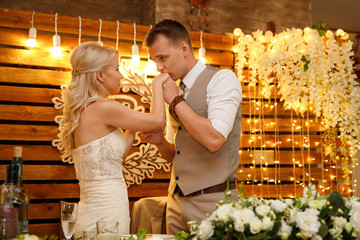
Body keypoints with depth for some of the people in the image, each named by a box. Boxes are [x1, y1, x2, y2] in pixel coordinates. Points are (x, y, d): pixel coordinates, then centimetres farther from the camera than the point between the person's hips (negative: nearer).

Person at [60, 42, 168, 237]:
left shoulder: (81, 111, 11)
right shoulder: (103, 108, -17)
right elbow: (158, 120, -8)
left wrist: (132, 130, 17)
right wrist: (157, 83, 4)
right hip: (107, 214, -9)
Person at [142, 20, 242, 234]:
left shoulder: (222, 78, -9)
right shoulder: (177, 90, 13)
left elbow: (214, 140, -25)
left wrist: (175, 100, -16)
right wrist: (159, 141, -1)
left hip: (212, 201, -7)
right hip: (177, 201, 7)